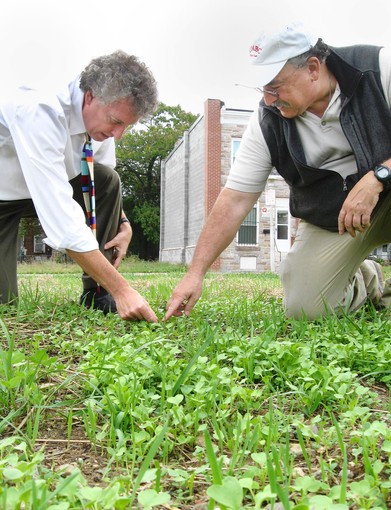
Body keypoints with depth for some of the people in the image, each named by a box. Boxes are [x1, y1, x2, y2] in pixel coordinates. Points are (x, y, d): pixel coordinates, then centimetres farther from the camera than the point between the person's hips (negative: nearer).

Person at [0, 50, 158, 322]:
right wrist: (121, 288, -42)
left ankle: (96, 294, -10)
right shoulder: (40, 111, -37)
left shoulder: (104, 113, -15)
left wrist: (123, 223, -15)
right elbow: (62, 220, -43)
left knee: (108, 178, -19)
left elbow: (105, 186, 4)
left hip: (51, 188, 6)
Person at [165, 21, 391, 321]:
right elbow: (235, 199, -12)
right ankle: (364, 283, 17)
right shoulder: (267, 122, -11)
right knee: (303, 308, -16)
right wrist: (196, 272, -17)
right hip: (330, 220, 2)